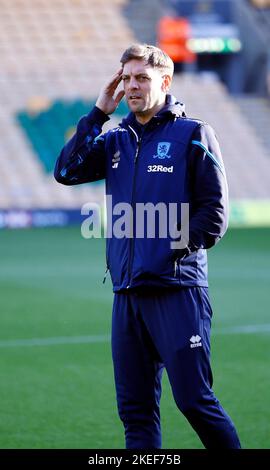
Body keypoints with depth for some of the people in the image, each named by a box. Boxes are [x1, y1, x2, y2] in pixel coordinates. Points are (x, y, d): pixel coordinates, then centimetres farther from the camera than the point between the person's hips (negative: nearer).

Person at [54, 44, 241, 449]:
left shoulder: (192, 134, -1)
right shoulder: (116, 140, 16)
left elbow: (215, 211, -4)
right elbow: (67, 171, 2)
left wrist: (178, 249, -12)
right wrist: (98, 112, 2)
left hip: (178, 291, -6)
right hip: (127, 291, 6)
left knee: (193, 399, -8)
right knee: (135, 407, 6)